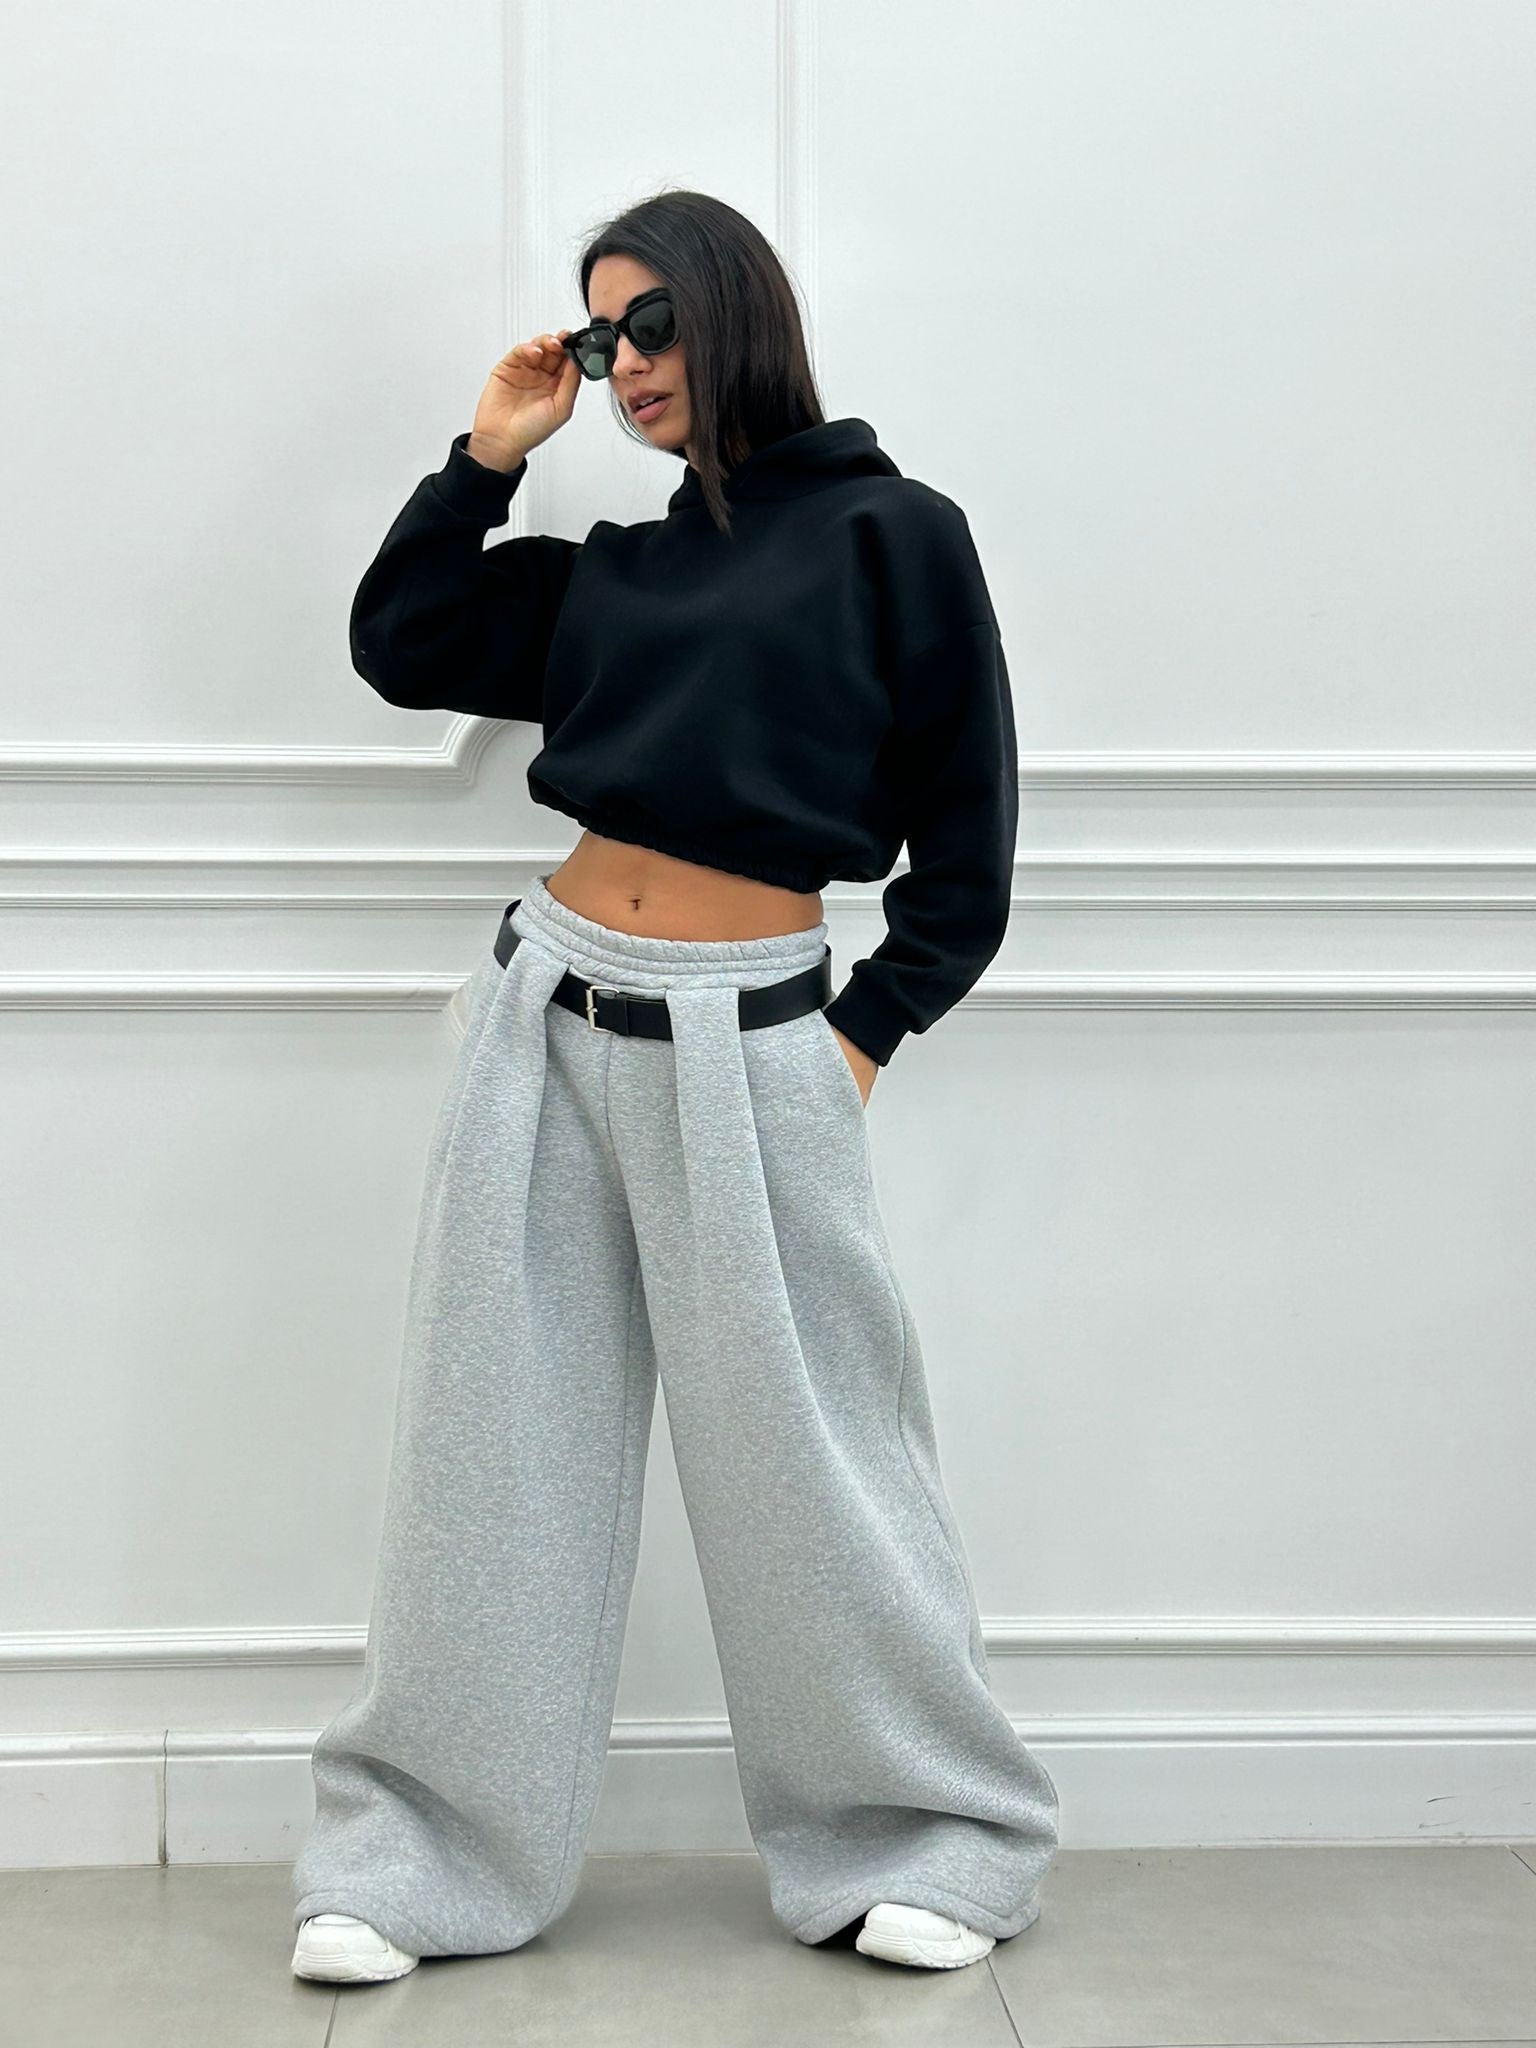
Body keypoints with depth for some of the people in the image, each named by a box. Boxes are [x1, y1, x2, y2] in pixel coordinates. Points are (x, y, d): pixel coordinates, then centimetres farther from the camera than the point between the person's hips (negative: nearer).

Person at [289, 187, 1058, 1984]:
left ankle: (928, 1836, 21)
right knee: (496, 1442, 8)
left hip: (746, 1042, -5)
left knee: (803, 1453, 2)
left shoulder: (890, 533, -1)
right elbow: (399, 650, 17)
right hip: (551, 1012, 5)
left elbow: (966, 841, 0)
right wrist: (490, 457, 9)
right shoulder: (614, 565, 13)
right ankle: (427, 1853, 18)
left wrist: (864, 1036, -6)